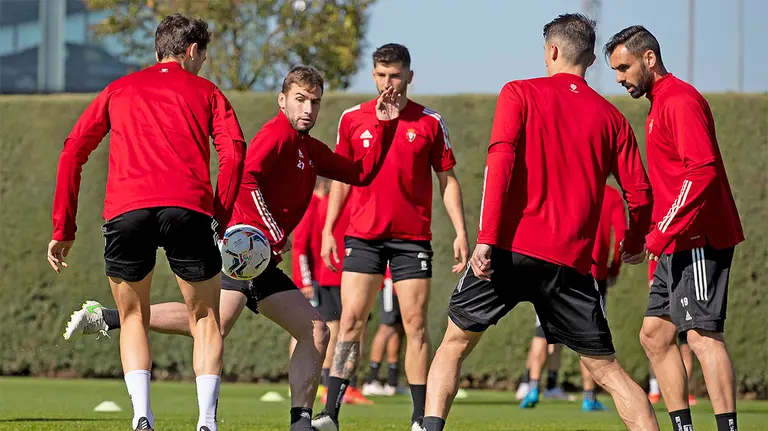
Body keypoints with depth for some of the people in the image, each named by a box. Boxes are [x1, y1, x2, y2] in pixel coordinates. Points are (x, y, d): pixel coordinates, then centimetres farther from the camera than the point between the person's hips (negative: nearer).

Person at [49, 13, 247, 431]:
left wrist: (63, 229, 18)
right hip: (188, 207, -1)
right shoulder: (205, 91, 22)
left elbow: (72, 151, 18)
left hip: (125, 209, 1)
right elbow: (233, 151, 4)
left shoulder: (119, 89, 26)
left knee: (133, 318, 19)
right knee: (204, 318, 14)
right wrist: (222, 218, 9)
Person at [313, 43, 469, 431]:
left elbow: (447, 180, 6)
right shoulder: (352, 119, 5)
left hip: (412, 238, -1)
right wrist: (328, 229, 9)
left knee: (416, 324, -1)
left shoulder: (430, 122, 1)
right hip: (363, 235, 1)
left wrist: (460, 233, -1)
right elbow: (342, 178, 14)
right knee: (350, 319, -6)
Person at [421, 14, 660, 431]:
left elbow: (501, 161, -10)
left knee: (454, 344, 13)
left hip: (510, 246, -2)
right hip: (571, 262, 2)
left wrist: (486, 238, -15)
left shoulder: (520, 94, 4)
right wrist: (633, 244, 29)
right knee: (606, 369, 7)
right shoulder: (610, 117, 10)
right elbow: (639, 194, 9)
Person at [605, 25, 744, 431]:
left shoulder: (680, 100, -11)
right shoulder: (660, 104, 20)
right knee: (654, 333, 9)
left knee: (703, 334, -15)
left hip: (698, 241, -11)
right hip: (679, 245, 11)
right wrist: (657, 238, 19)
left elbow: (703, 170, -22)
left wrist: (662, 234, -23)